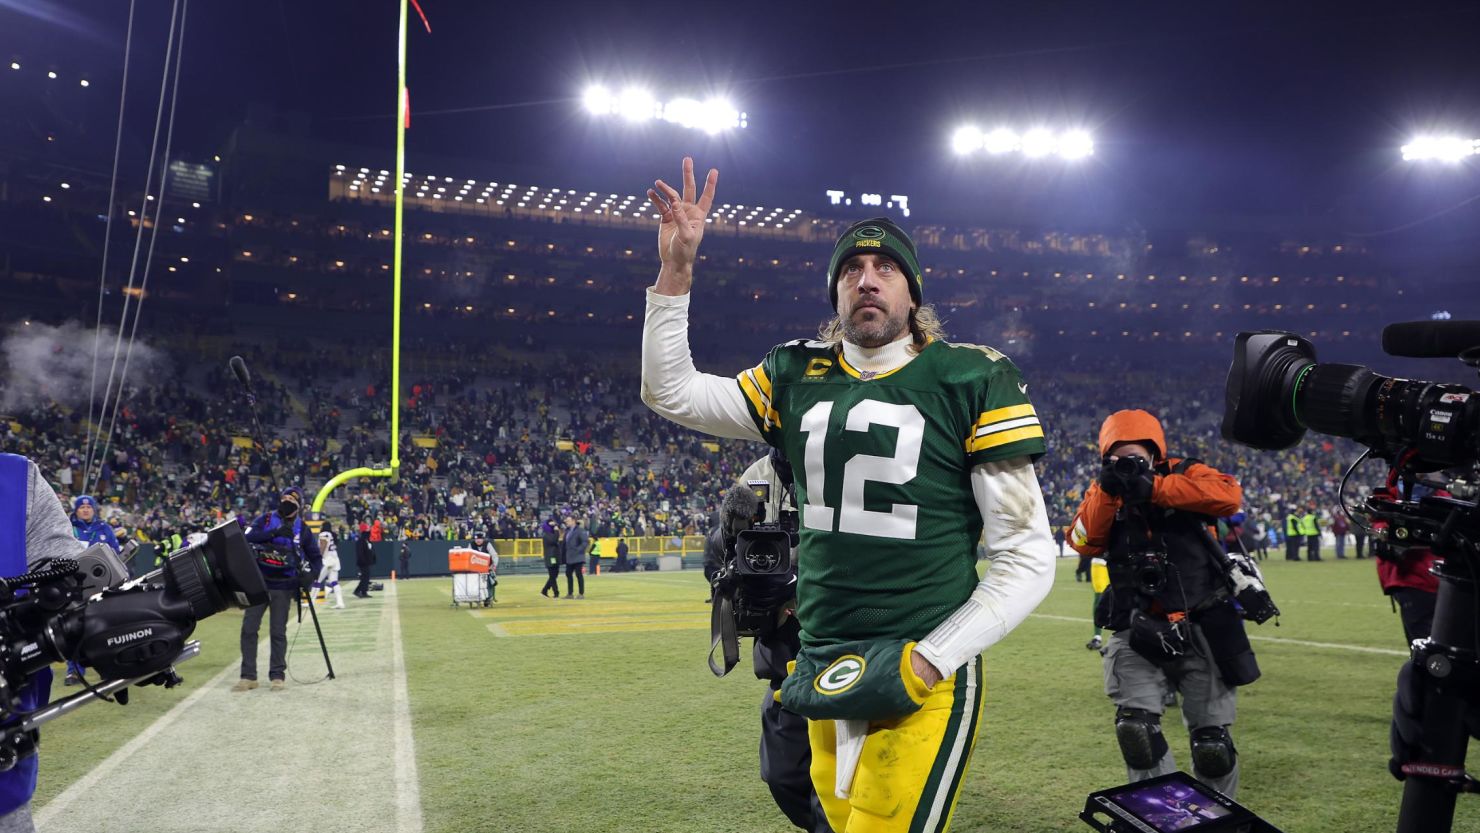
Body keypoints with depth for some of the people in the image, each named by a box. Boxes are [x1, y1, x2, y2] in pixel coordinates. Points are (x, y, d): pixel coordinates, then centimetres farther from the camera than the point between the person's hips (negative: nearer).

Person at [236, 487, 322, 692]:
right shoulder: (266, 520, 3)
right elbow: (247, 537, -13)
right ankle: (248, 676, 8)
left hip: (283, 586, -1)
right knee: (248, 628, 0)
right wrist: (274, 532, -24)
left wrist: (310, 574, -9)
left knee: (278, 632, 0)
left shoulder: (303, 530, 4)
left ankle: (278, 675, 10)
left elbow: (316, 557, 10)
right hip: (258, 582, 1)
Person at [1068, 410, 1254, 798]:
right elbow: (1084, 541, -6)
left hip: (1201, 629, -1)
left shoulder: (1186, 474, 1)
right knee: (1135, 729, -16)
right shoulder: (1103, 492, 9)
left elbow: (1229, 495, -20)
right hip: (1138, 634, 2)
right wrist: (1107, 490, -19)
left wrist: (1153, 487, -22)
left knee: (1212, 747, 6)